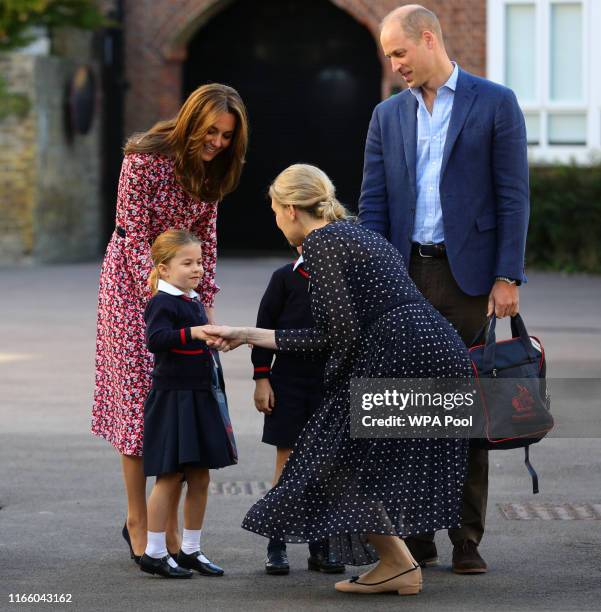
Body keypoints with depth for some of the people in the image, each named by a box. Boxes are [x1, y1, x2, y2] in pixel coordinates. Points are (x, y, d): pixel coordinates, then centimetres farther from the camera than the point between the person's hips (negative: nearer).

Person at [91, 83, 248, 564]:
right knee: (140, 397, -6)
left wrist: (206, 303, -1)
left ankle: (171, 524, 7)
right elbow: (137, 237, -18)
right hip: (134, 279, -6)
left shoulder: (211, 167, 0)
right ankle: (137, 523, 2)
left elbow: (206, 238, 6)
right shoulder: (145, 158, -20)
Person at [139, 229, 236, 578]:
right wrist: (191, 333, -38)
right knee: (170, 475, -7)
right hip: (171, 397, -9)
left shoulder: (194, 301, 14)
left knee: (200, 476, 9)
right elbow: (156, 339, -30)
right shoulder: (163, 302, -12)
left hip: (199, 396, 9)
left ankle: (191, 550, 17)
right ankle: (154, 553, 0)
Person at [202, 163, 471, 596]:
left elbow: (343, 330, -11)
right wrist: (247, 335, 28)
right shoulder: (364, 236, 27)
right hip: (446, 355, 9)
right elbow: (329, 335, 24)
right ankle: (395, 566, 20)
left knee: (339, 459, 3)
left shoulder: (319, 242, -1)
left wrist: (337, 382, 8)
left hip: (403, 358, -9)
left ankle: (399, 564, 3)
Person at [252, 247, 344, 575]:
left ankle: (320, 547, 13)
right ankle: (277, 546, 7)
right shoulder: (285, 277, -2)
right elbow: (265, 326, -1)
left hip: (330, 379, 2)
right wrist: (262, 378, -5)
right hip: (288, 378, -2)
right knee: (287, 461, 1)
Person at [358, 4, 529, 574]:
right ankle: (415, 535, 10)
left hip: (467, 273, -3)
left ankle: (467, 538, 6)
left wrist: (507, 277, -10)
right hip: (405, 275, 4)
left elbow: (513, 196, -3)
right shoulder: (388, 115, 12)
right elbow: (373, 204, 9)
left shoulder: (495, 103, 0)